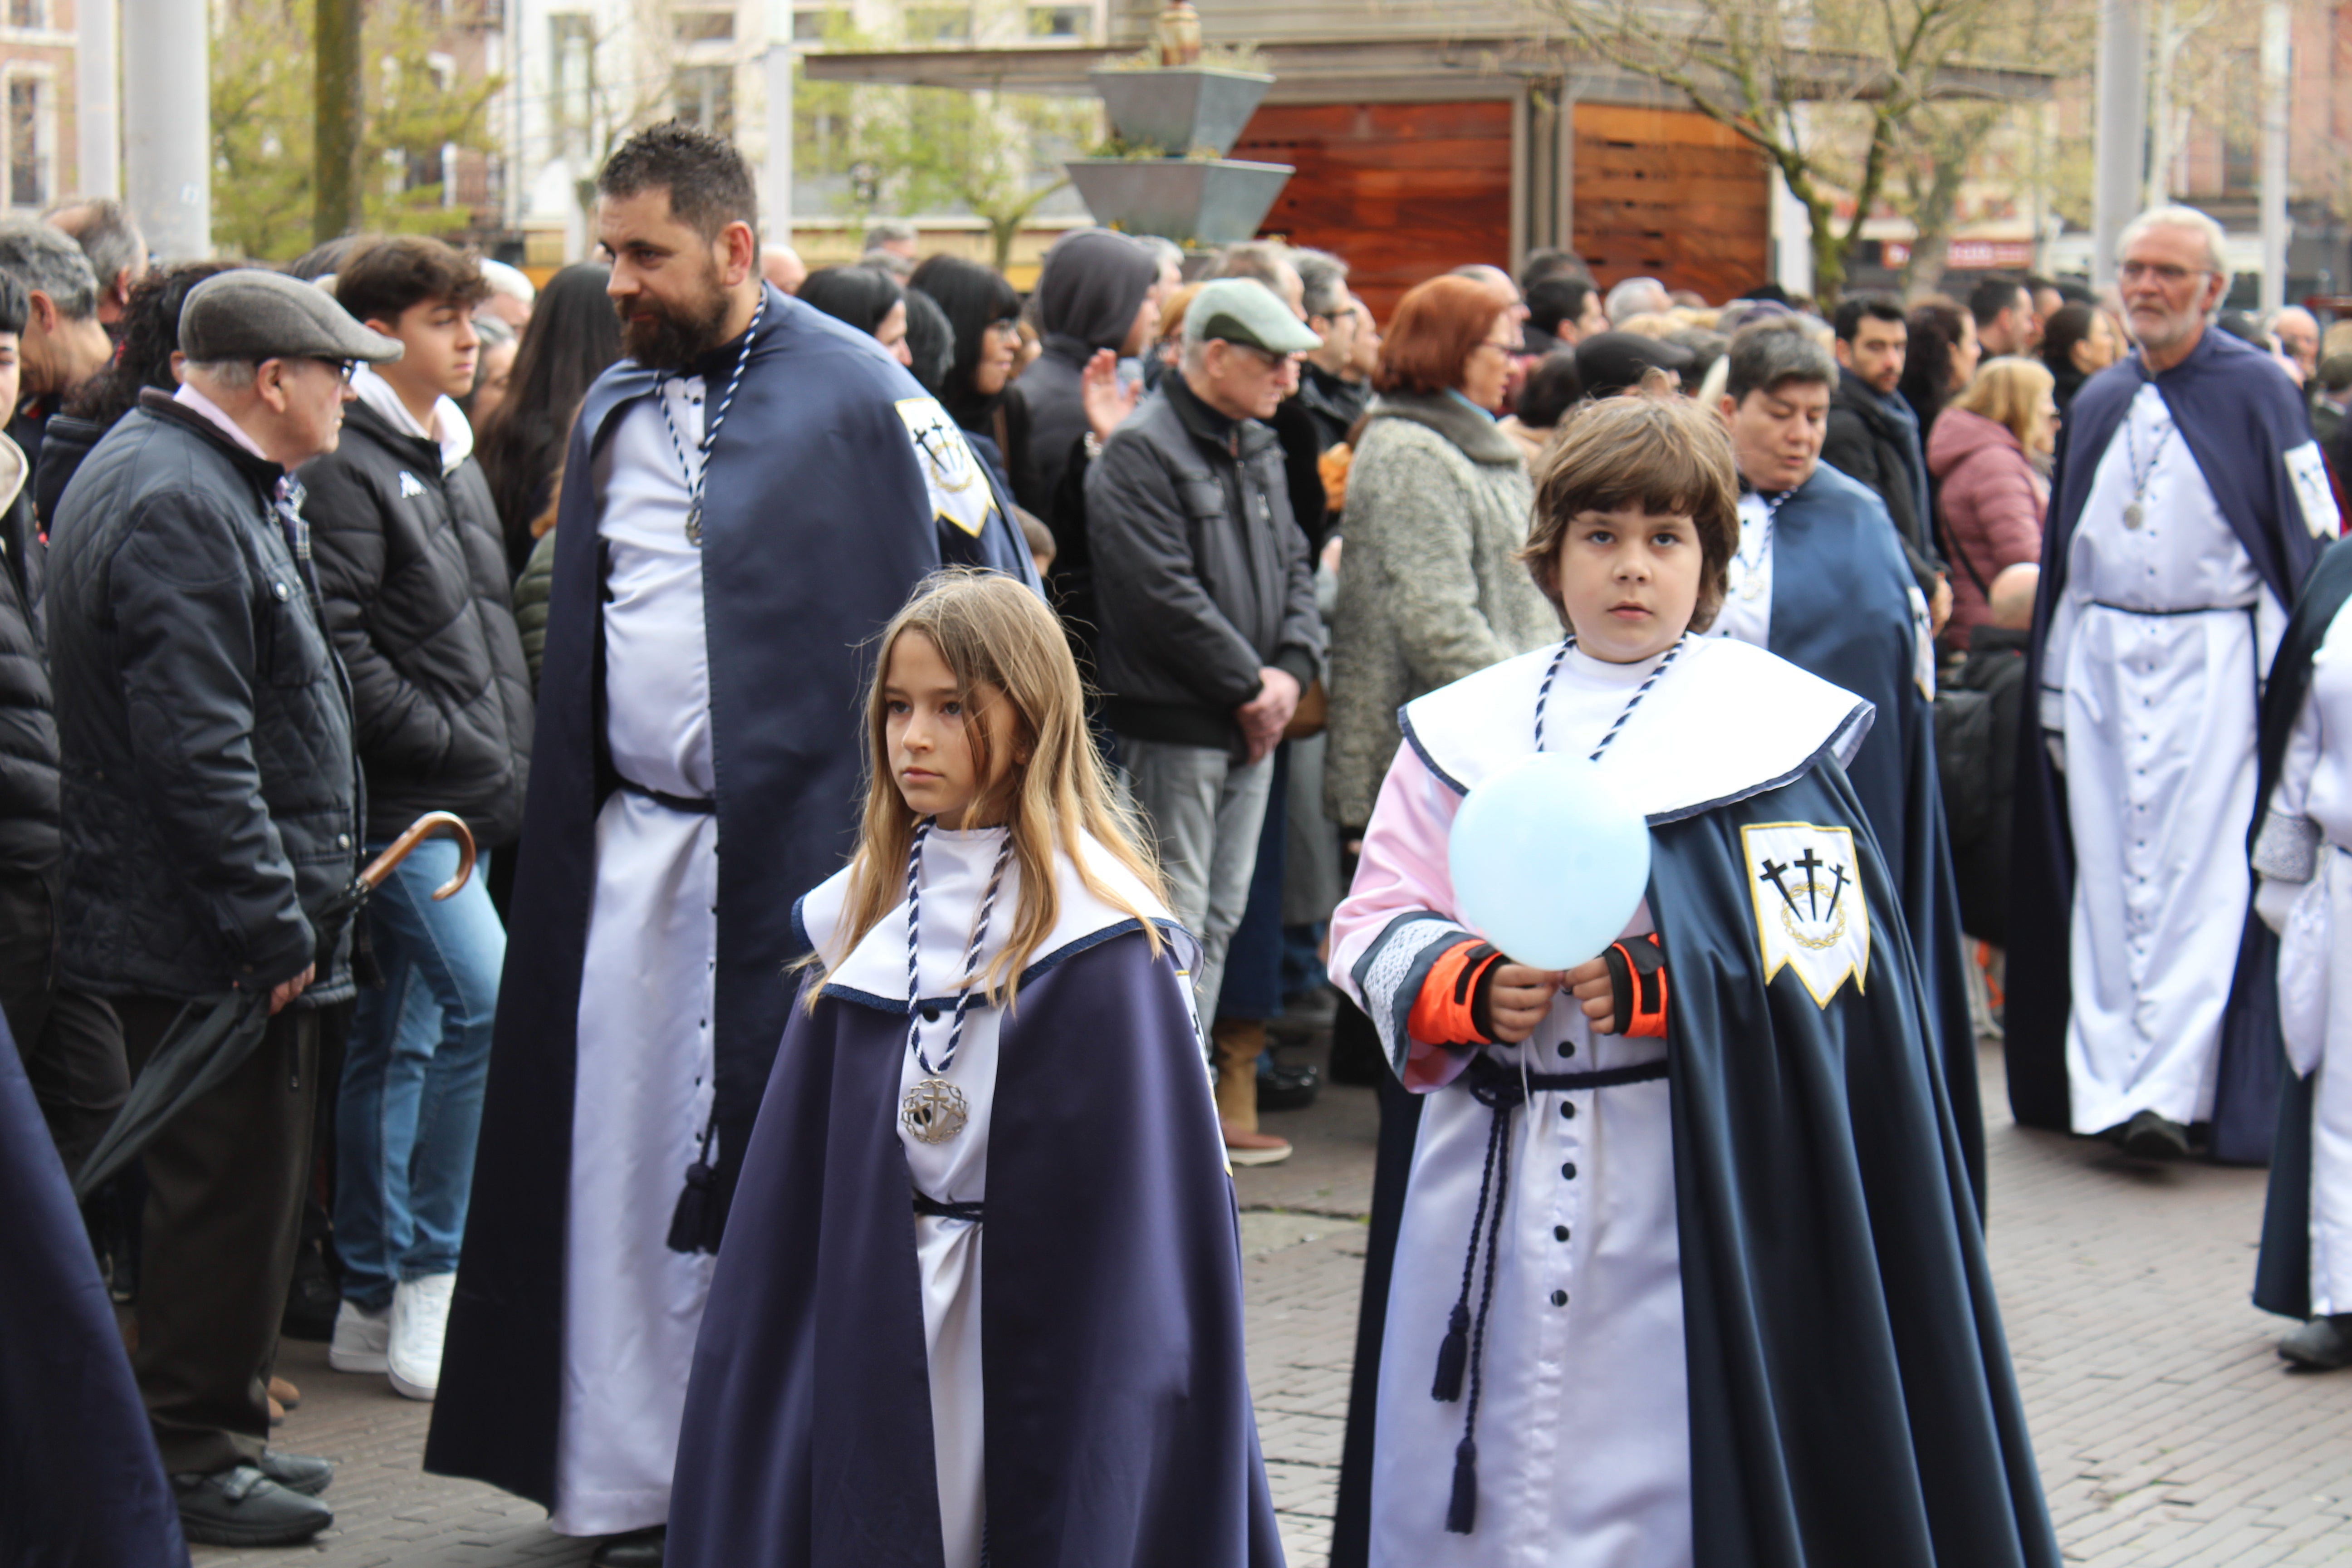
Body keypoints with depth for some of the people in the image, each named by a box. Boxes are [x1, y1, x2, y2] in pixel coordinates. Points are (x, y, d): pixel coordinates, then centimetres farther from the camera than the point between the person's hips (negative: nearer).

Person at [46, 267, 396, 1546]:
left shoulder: (177, 478, 15)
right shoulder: (179, 507, -20)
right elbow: (198, 749, -25)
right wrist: (271, 925, -22)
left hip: (201, 932, 11)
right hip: (207, 939, -11)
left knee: (236, 1189, 18)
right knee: (226, 1191, -2)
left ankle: (215, 1428, 28)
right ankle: (190, 1461, 8)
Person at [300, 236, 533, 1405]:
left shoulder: (455, 457, 18)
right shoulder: (346, 466, -11)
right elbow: (336, 648, -19)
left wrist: (516, 760, 11)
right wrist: (459, 750, -16)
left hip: (465, 801, 9)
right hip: (400, 801, -9)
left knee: (403, 1038, 11)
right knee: (487, 998, -18)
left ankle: (373, 1302, 17)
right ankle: (430, 1278, -9)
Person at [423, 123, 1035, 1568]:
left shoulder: (858, 394, -7)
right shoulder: (615, 407, 13)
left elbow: (994, 591, -4)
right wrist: (566, 819, 18)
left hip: (804, 840, -6)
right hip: (633, 841, 6)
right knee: (624, 1151, 6)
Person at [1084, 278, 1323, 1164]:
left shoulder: (1258, 449, 15)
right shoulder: (1142, 453, -14)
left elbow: (1293, 567, 17)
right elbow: (1165, 594, -20)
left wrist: (1292, 669, 0)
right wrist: (1249, 683, -14)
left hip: (1250, 724, 9)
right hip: (1172, 722, -9)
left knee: (1220, 920, 13)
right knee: (1175, 923, -6)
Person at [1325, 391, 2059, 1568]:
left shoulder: (1766, 730, -2)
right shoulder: (1465, 731, 9)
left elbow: (1821, 963, -6)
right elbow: (1373, 927, 8)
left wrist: (1660, 992, -20)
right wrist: (1470, 989, -12)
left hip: (1689, 1176, -3)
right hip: (1483, 1178, 4)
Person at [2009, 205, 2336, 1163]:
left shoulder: (2257, 391, -2)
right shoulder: (2097, 402, 14)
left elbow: (2312, 544, -3)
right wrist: (2051, 684, 14)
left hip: (2215, 660, -5)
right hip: (2102, 659, 5)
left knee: (2200, 875, -9)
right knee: (2105, 874, 4)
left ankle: (2168, 1089, -11)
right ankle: (2103, 1083, 8)